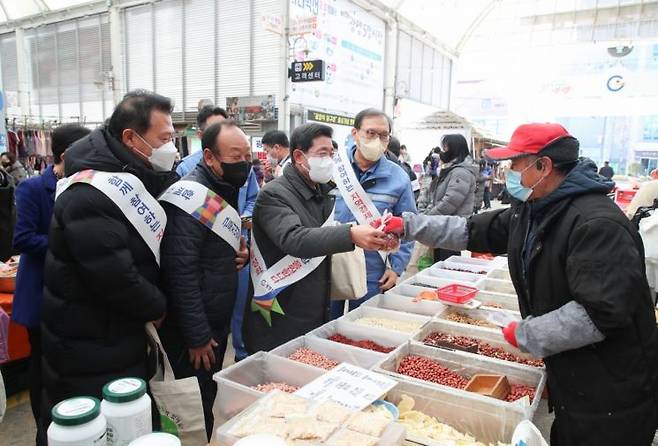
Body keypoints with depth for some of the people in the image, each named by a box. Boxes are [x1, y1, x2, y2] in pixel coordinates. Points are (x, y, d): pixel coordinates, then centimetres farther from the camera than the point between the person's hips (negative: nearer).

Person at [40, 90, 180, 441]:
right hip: (90, 352, -9)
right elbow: (116, 278, -28)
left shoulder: (131, 177, 5)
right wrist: (158, 307, -11)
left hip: (119, 337, 9)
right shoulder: (90, 195, -26)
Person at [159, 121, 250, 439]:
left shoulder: (226, 191, 7)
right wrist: (197, 337, -21)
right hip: (192, 329, -9)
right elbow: (180, 273, -26)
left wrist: (240, 249, -2)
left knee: (209, 398, 22)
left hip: (218, 320, 9)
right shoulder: (191, 198, -23)